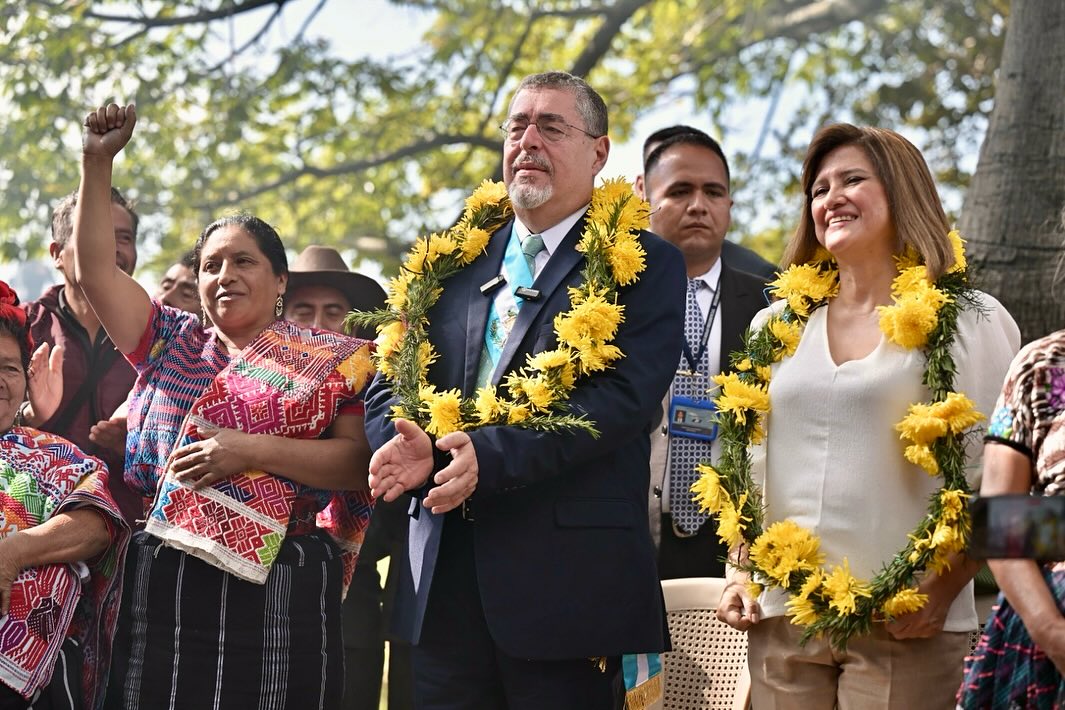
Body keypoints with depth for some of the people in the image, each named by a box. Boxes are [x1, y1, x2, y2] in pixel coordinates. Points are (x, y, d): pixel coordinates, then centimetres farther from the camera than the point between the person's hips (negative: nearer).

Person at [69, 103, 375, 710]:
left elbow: (357, 461, -6)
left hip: (278, 588, -3)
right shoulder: (174, 343, 16)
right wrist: (98, 164, 3)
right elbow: (95, 269, 10)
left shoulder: (329, 360, 5)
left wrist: (252, 450, -15)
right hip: (162, 586, 3)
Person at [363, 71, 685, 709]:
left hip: (567, 582, -4)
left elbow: (624, 395, -13)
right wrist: (407, 442, -9)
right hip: (445, 581, 5)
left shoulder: (643, 266, 1)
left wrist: (490, 455, -22)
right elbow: (389, 385, 15)